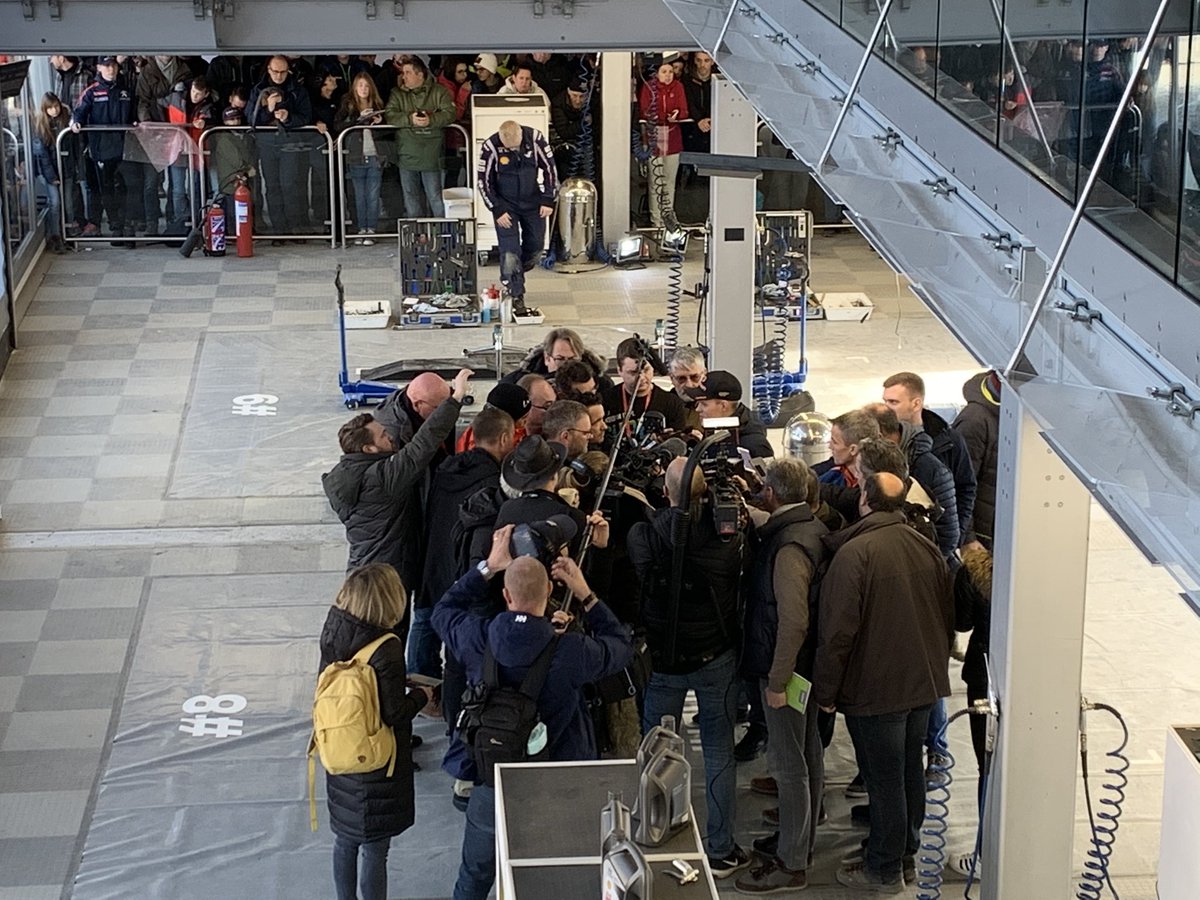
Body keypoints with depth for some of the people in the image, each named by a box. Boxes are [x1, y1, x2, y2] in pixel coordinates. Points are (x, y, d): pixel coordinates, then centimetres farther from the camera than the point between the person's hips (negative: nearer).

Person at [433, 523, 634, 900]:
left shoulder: (478, 640, -18)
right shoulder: (572, 652, -25)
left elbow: (444, 610, 7)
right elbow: (622, 646, -2)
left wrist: (488, 567, 8)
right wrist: (586, 594, -3)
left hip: (493, 785, 2)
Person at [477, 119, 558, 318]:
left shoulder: (535, 138, -16)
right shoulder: (490, 148, -22)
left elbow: (549, 167, -3)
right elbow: (483, 181, -11)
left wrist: (548, 200, -5)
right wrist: (497, 210, -13)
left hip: (533, 203, 3)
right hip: (505, 205, -3)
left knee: (535, 246, 11)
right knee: (510, 251, -10)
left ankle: (513, 278, 36)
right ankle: (516, 297, -5)